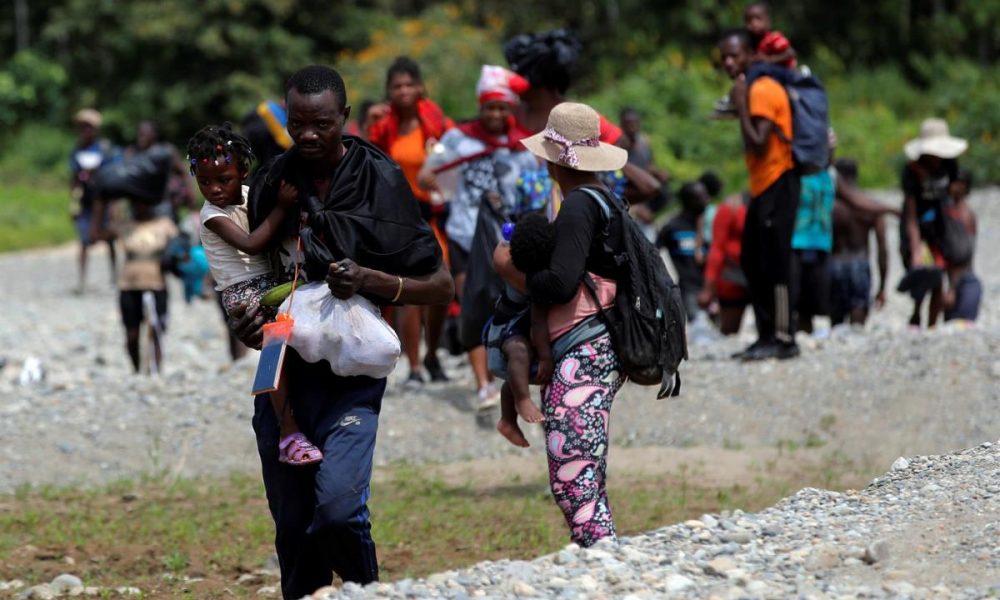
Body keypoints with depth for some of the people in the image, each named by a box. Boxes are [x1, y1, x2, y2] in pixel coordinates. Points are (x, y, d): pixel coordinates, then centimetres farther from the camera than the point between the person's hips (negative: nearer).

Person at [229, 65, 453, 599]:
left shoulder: (380, 183, -5)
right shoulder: (270, 183, 7)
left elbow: (440, 288, -1)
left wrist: (370, 281, -18)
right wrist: (242, 319, -2)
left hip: (351, 372, -4)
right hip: (283, 368, 4)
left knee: (339, 508, -21)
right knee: (293, 526, 6)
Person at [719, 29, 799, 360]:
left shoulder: (762, 90, -13)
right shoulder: (752, 88, 17)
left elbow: (758, 145, -21)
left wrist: (740, 107, -19)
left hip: (777, 184, -11)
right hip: (762, 187, 11)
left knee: (774, 261, -11)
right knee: (752, 261, 11)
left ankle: (783, 339, -10)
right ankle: (767, 336, 15)